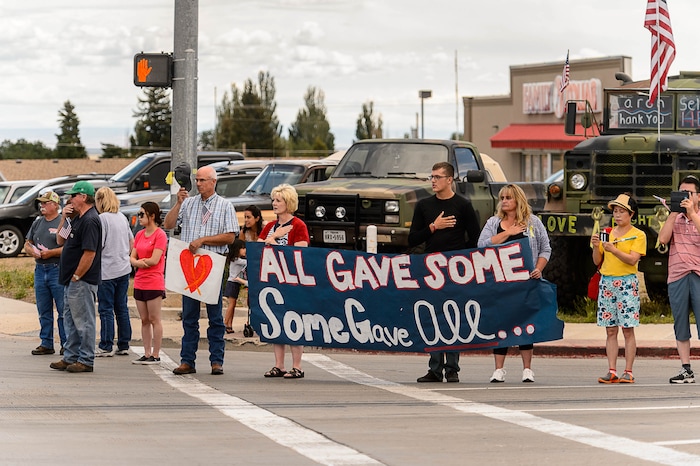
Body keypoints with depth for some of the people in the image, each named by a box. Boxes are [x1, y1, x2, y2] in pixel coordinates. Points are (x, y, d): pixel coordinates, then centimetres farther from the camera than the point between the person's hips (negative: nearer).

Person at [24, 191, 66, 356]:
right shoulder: (37, 223, 15)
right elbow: (27, 244, 21)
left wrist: (50, 252, -16)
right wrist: (32, 251, -1)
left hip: (58, 270, -7)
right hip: (40, 269, 7)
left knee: (63, 310, -4)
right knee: (44, 311, 10)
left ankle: (66, 344, 1)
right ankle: (46, 344, 16)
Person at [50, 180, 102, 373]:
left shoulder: (90, 221, -18)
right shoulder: (78, 219, 15)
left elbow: (90, 253, -23)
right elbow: (60, 241, 20)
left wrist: (76, 277, -18)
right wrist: (64, 218, 7)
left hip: (82, 281, -11)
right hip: (72, 280, 11)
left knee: (83, 321, -4)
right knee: (70, 321, 15)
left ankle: (86, 360, 1)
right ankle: (70, 357, 21)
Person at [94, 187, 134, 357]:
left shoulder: (102, 218, -12)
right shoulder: (122, 218, 10)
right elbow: (132, 242, 18)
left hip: (107, 271, -7)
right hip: (124, 268, 7)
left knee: (106, 309, -2)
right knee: (122, 308, 11)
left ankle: (106, 347, -1)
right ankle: (124, 345, 15)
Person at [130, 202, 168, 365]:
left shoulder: (160, 235, -8)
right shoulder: (140, 235, 14)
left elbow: (154, 260, -15)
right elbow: (132, 258, 10)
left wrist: (139, 261, -2)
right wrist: (138, 262, -12)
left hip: (154, 283, -7)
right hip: (139, 283, 7)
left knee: (154, 319, -3)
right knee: (144, 320, 9)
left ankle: (156, 355, 0)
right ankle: (147, 354, 13)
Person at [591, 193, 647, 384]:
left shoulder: (638, 235, 1)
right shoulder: (607, 234, 14)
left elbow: (632, 260, -13)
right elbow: (597, 261, 13)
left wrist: (613, 250, -24)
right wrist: (596, 246, -5)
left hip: (627, 283, -4)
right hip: (607, 282, 4)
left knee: (628, 330, -5)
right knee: (610, 330, 2)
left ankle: (628, 372, -4)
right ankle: (612, 372, 1)